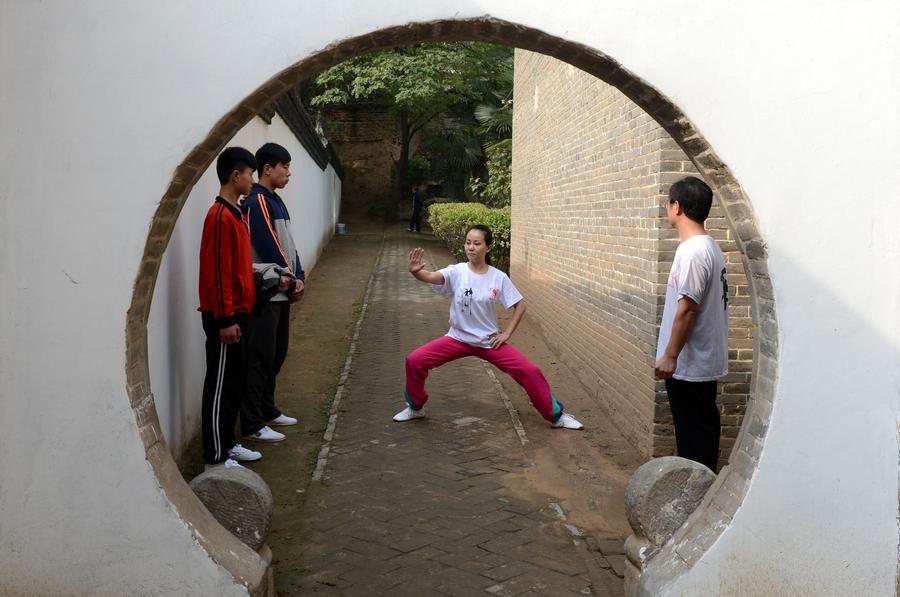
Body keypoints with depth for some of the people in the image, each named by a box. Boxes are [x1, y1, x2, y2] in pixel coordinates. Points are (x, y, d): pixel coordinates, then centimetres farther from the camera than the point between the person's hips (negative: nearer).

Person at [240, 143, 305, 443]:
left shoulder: (275, 201, 15)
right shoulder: (257, 201, -15)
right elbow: (269, 249, -19)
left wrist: (298, 277, 2)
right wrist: (292, 284, -10)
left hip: (281, 293, 10)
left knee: (276, 354, 16)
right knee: (260, 358, -5)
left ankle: (267, 410, 29)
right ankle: (252, 425, 0)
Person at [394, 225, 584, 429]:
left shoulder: (499, 277, -10)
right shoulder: (456, 272, -13)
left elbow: (520, 305, 0)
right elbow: (432, 277, -34)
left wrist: (507, 333, -7)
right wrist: (415, 271, -55)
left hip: (490, 342, 0)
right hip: (458, 339, 0)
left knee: (530, 371, -11)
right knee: (414, 361, -13)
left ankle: (557, 415, 11)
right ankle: (416, 407, 13)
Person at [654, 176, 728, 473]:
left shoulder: (693, 251, -21)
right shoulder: (709, 246, 10)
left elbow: (687, 310, -23)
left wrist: (670, 356, -17)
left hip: (689, 364, -10)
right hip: (703, 360, 10)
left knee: (693, 434, 0)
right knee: (699, 429, 17)